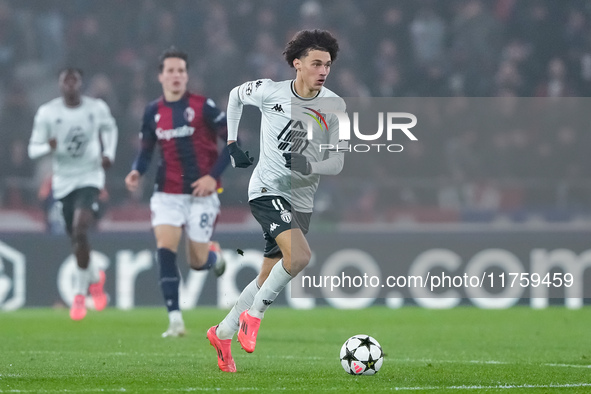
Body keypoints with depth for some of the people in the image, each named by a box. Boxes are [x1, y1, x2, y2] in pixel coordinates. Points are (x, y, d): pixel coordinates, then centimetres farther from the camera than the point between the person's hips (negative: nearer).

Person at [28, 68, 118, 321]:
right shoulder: (47, 113, -6)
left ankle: (80, 293, -11)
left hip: (90, 178, -2)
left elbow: (109, 127, 19)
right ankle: (95, 276, 41)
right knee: (76, 240, 10)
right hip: (63, 181, 2)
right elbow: (33, 149, -4)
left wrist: (109, 153, 3)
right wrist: (48, 147, -26)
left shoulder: (97, 108, -3)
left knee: (80, 230, -22)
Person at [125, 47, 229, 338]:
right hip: (167, 193, 3)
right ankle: (175, 321, -15)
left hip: (200, 194, -2)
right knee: (165, 249, -18)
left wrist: (213, 176, -15)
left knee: (198, 262, 1)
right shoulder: (153, 112, 4)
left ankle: (214, 255, 41)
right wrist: (136, 171, -7)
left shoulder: (203, 106, -8)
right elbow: (146, 149, 14)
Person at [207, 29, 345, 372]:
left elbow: (336, 163, -3)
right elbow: (236, 95, 13)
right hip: (268, 190, -4)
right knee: (300, 256, -28)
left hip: (301, 201, 5)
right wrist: (232, 144, 9)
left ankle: (223, 334, 30)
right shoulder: (269, 91, -9)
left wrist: (306, 165, -23)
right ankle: (253, 315, -8)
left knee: (268, 278, 10)